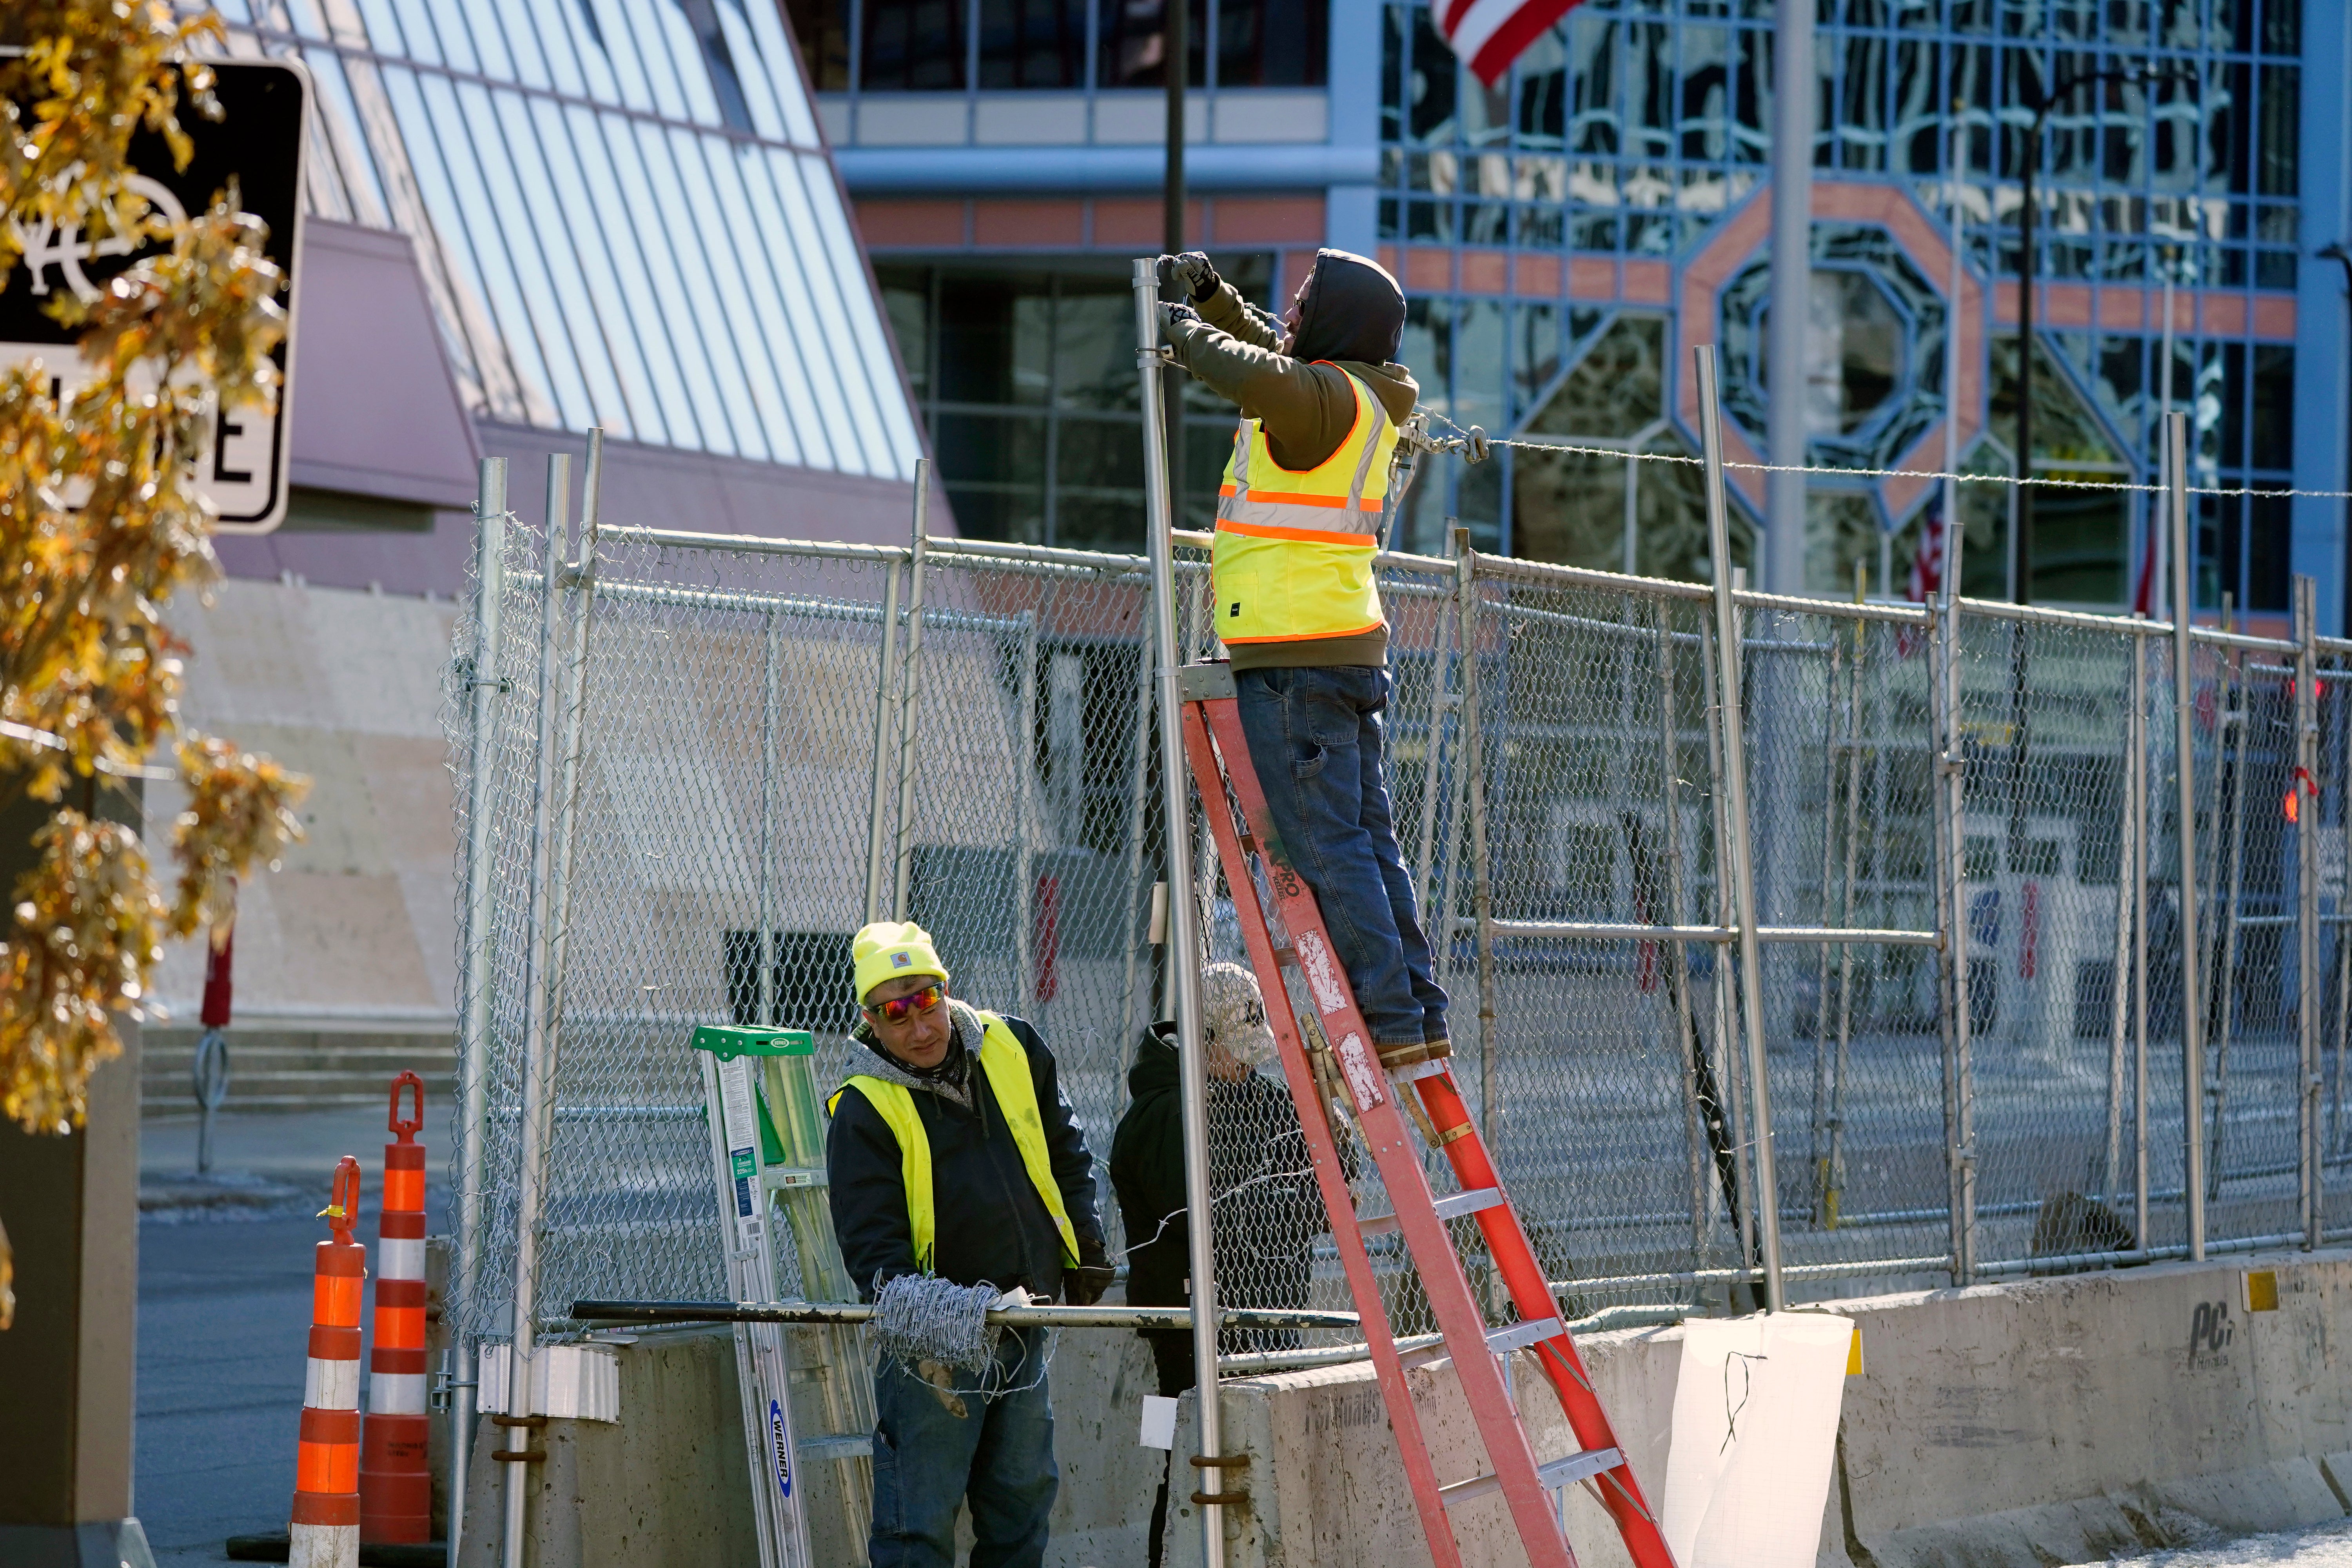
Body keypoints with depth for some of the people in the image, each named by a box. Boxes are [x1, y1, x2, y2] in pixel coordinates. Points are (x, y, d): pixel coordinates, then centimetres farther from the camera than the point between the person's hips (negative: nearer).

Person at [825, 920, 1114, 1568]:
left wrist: (1087, 1249, 14)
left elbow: (1066, 1153, 18)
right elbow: (871, 1239, -17)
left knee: (1024, 1496, 15)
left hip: (1024, 1329, 5)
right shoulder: (864, 1113, -12)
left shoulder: (1013, 1050, 2)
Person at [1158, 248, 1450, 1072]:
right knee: (1368, 840, 10)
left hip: (1296, 652, -10)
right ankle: (1420, 1017, 9)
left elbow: (1256, 374, -34)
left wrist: (1186, 329, -15)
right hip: (1352, 644, 10)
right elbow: (1272, 355, 36)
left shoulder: (1324, 396, -13)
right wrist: (1213, 295, 24)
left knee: (1326, 846, -8)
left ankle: (1389, 1021, -11)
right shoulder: (1362, 400, 17)